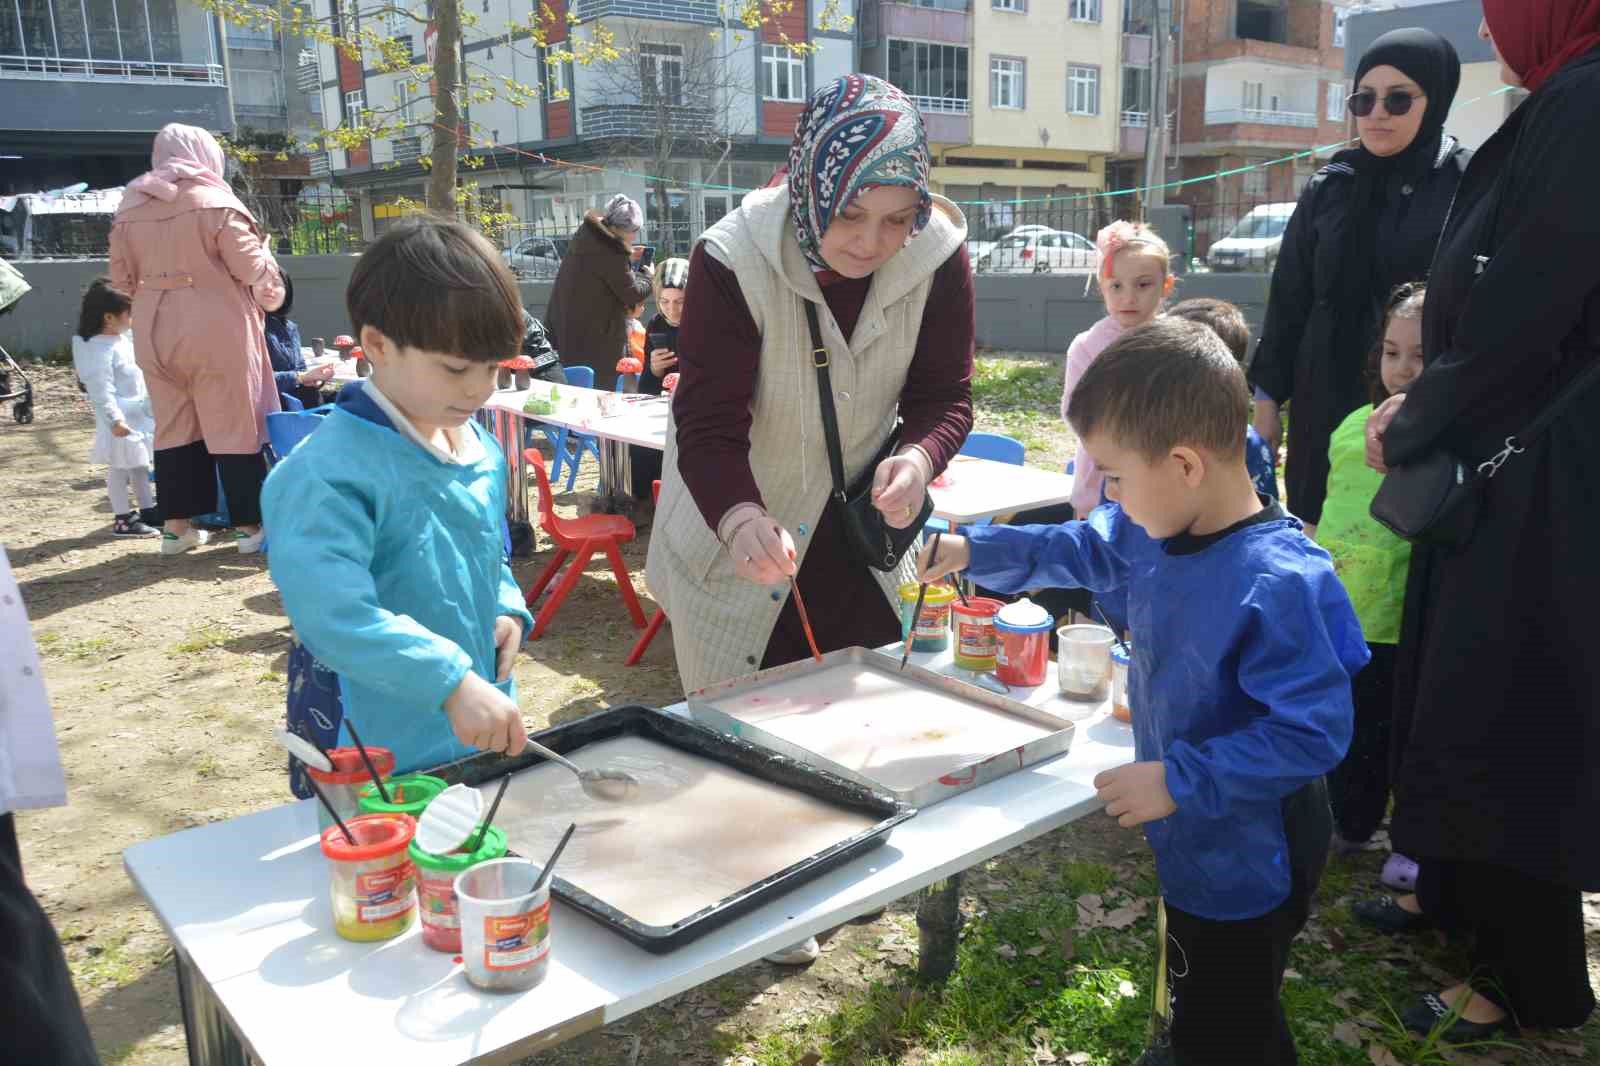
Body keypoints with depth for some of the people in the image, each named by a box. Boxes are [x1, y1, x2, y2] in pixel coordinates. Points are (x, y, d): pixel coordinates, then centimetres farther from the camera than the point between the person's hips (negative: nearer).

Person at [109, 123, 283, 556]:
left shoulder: (130, 208, 10)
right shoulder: (215, 201, -7)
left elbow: (122, 278, 11)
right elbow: (250, 267, -10)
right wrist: (267, 260, 11)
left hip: (154, 330, 5)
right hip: (215, 328, -5)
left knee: (173, 425, 12)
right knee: (234, 424, 1)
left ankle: (176, 525, 15)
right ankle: (249, 523, 5)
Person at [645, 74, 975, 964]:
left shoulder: (938, 257, -17)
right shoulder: (734, 262, -28)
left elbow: (945, 391, -11)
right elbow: (708, 421, -30)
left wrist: (921, 454, -35)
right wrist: (739, 519, -50)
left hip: (857, 525, 4)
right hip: (740, 534, -4)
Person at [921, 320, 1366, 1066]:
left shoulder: (1276, 584, -34)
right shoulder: (1155, 527, -7)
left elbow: (1315, 731, -31)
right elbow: (1083, 549, 12)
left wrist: (1180, 780, -29)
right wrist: (970, 552, 6)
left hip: (1245, 860, -8)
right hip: (1193, 840, 8)